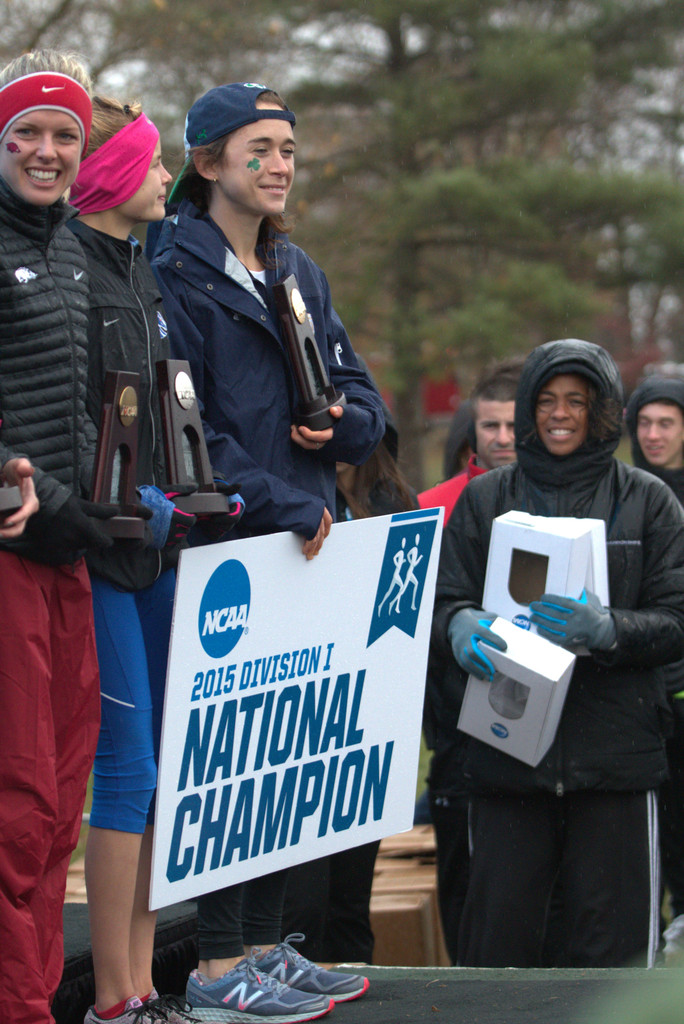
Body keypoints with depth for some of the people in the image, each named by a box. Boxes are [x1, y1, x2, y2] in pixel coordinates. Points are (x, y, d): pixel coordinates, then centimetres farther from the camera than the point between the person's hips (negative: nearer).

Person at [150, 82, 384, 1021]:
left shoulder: (299, 274, 18)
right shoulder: (175, 273, -7)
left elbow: (362, 402, 20)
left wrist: (342, 421, -4)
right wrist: (282, 505, -16)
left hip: (300, 552, 8)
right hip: (221, 549, -8)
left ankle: (263, 944, 16)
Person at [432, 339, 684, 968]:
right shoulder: (484, 500, 13)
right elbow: (443, 599, 8)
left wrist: (606, 630, -17)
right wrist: (460, 626, -16)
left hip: (616, 754, -1)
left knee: (614, 950, -3)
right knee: (497, 939, -2)